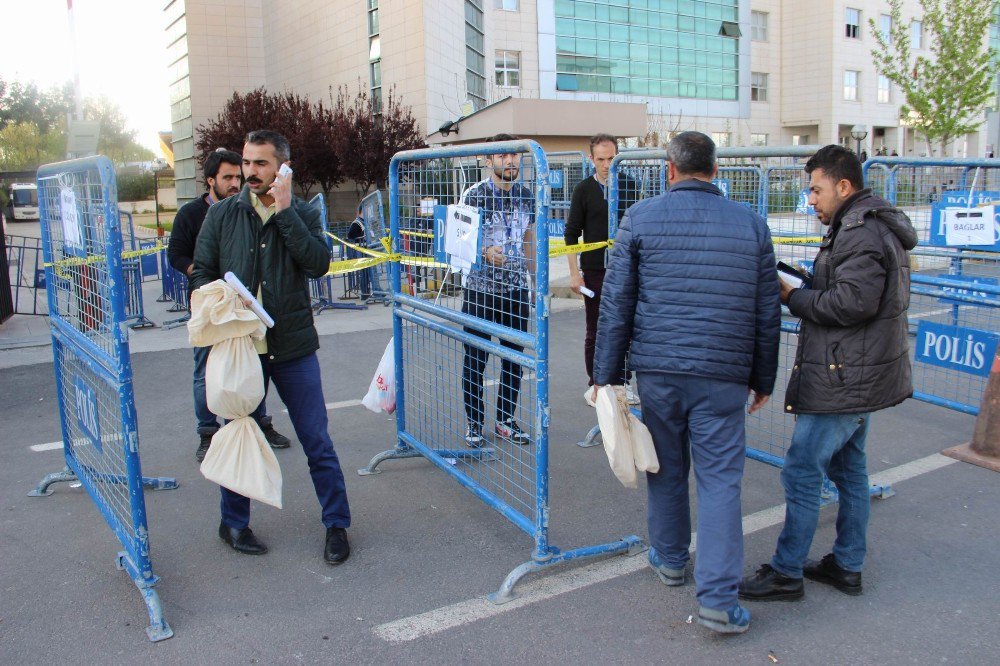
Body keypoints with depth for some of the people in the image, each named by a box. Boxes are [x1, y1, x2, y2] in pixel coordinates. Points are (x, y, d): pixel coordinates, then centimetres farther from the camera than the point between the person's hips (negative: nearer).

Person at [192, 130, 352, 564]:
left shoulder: (302, 214, 3)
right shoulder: (222, 215, 5)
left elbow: (318, 265, -14)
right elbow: (202, 273, 7)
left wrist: (285, 211, -16)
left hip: (293, 348, -1)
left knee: (317, 442, 4)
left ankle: (337, 525, 18)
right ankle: (234, 523, 32)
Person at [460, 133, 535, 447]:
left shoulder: (526, 196, 8)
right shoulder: (474, 195, -7)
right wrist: (485, 251, -28)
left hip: (517, 290, 4)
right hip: (480, 290, -4)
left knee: (514, 358, 10)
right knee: (475, 360, 3)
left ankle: (506, 420, 24)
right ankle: (474, 423, 18)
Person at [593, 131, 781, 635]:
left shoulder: (641, 217, 1)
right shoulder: (751, 224, 7)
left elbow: (616, 302, -1)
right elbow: (767, 313, 10)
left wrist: (605, 374, 5)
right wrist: (764, 379, 19)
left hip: (658, 368, 0)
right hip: (723, 376, 0)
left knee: (666, 468, 17)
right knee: (720, 480, 4)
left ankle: (670, 559, 36)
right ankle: (718, 599, 3)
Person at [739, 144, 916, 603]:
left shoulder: (860, 233, -18)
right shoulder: (876, 227, 16)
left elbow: (854, 303, -26)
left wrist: (793, 296, -15)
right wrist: (809, 284, 5)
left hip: (842, 380, -11)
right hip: (862, 376, 11)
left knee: (802, 474, -4)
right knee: (848, 469, 18)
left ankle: (786, 573, 6)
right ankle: (847, 566, 29)